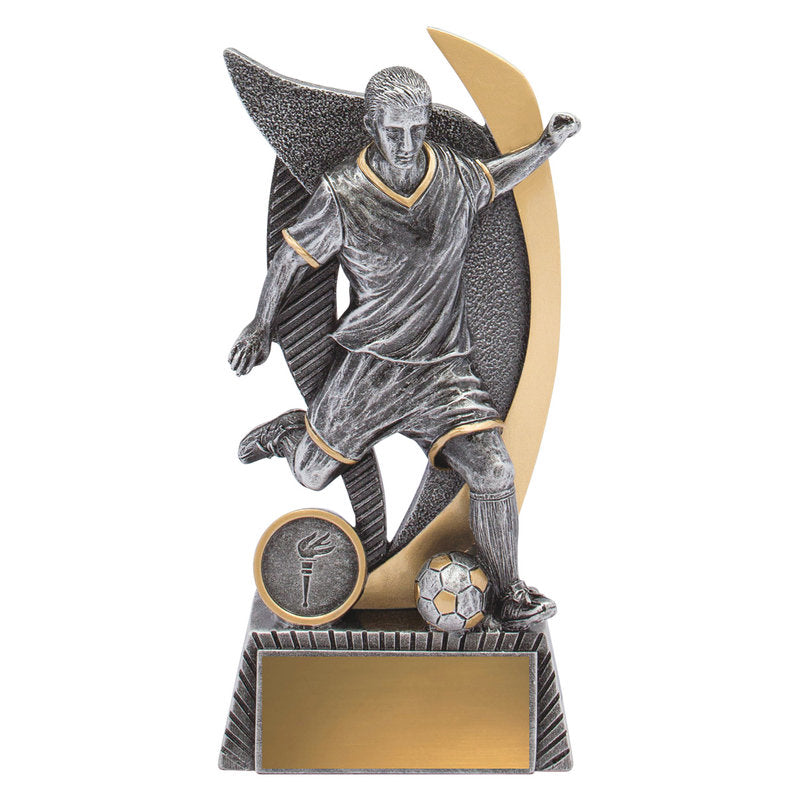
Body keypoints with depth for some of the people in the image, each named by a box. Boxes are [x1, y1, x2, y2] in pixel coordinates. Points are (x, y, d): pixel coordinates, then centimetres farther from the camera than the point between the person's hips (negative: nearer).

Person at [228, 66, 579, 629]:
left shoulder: (455, 174, -4)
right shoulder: (342, 196, -14)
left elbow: (493, 178, 21)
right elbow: (293, 255, 0)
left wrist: (546, 146, 11)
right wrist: (261, 325, 6)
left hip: (444, 367, 2)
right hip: (369, 365, -1)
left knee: (493, 469, -16)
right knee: (312, 475, 13)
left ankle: (510, 599, -1)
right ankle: (290, 431, 49)